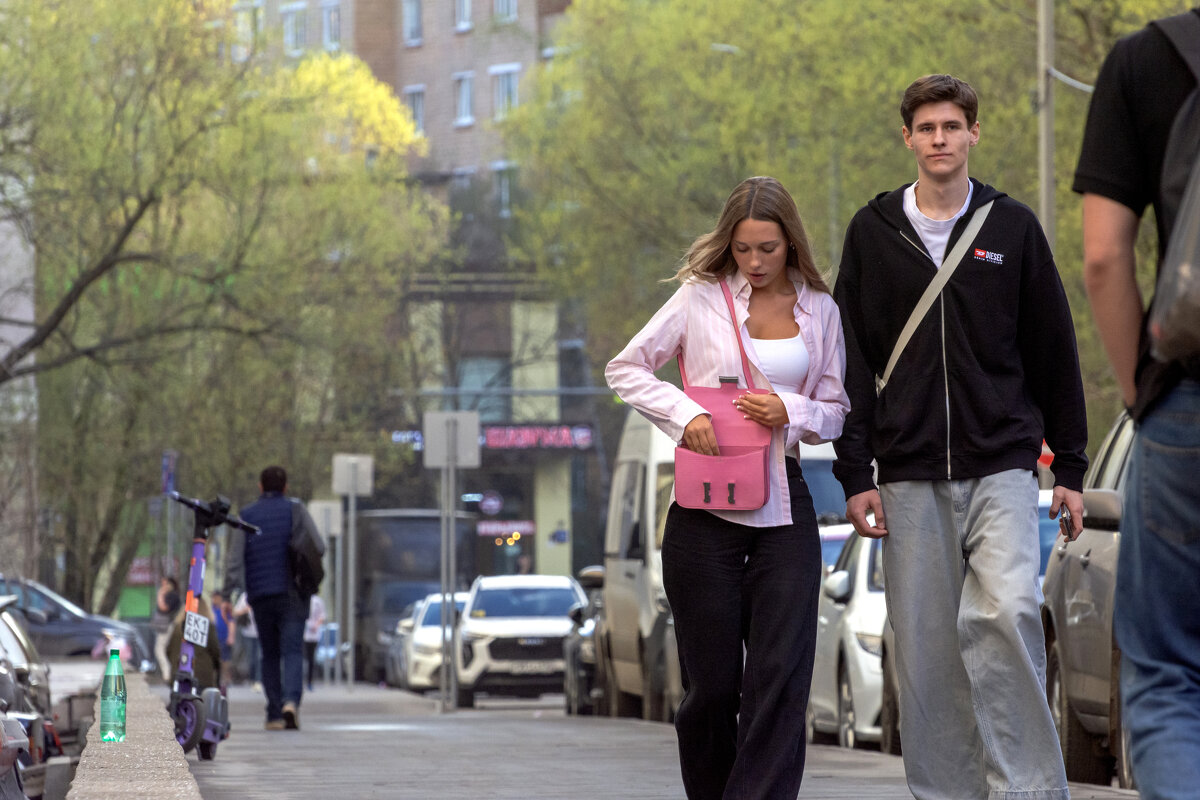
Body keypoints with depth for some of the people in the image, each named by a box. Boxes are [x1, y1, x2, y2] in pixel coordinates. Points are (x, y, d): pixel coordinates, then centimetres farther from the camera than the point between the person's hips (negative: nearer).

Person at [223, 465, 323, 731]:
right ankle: (291, 701, -31)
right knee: (292, 650, -7)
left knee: (270, 655, 13)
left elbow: (234, 557, -2)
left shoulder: (246, 516, 7)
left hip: (260, 595, 2)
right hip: (291, 594, -2)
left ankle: (274, 714, 9)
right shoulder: (295, 509, 2)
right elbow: (318, 547, -6)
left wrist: (227, 594, -3)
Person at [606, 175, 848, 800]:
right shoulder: (701, 297, 2)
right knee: (711, 680, 2)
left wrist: (789, 412, -9)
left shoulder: (818, 309, 8)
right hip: (706, 507, -1)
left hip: (783, 505, 1)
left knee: (781, 673, -11)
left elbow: (837, 411, 12)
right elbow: (625, 369, 6)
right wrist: (683, 414, -10)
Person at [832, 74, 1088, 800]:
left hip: (1002, 467, -2)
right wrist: (855, 474, 1)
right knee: (925, 647, 1)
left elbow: (1054, 352, 10)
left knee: (1008, 610, -21)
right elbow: (852, 360, 9)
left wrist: (1070, 469, 7)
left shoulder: (1013, 227, 6)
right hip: (909, 475, 2)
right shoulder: (874, 232, 8)